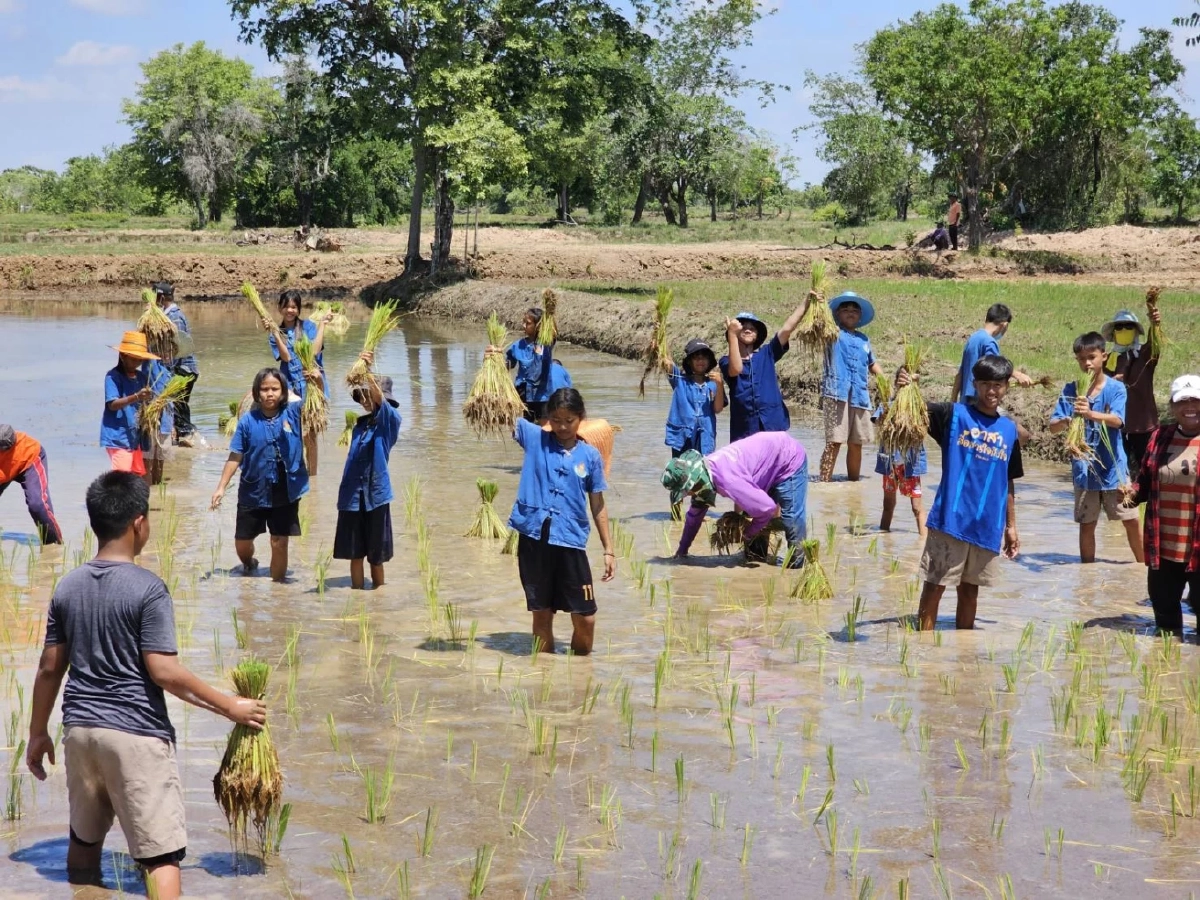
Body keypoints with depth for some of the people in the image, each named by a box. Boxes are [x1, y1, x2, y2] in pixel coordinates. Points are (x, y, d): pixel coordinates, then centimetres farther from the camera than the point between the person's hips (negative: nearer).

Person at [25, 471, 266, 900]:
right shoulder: (148, 589, -14)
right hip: (136, 734, -6)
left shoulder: (67, 587, 4)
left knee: (84, 840, 20)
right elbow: (163, 671, -18)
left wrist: (38, 732, 18)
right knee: (161, 853, -4)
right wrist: (230, 706, -10)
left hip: (80, 730, 6)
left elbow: (49, 668, 8)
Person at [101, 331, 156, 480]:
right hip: (118, 436, -8)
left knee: (138, 476, 13)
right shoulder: (113, 376, -10)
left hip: (135, 436, 8)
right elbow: (112, 404, -21)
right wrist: (136, 397, -34)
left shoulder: (142, 377, 11)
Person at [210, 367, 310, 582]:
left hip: (285, 492, -1)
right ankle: (249, 565, 47)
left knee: (279, 544, 2)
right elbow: (235, 457, -3)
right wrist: (221, 487, -6)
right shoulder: (248, 421, -7)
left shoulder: (293, 412, -7)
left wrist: (316, 382, -42)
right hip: (253, 492, 1)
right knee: (242, 542, 13)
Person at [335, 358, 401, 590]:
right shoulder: (360, 424, 12)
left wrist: (369, 373, -32)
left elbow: (380, 399, -20)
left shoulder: (390, 421, -3)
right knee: (354, 552, 5)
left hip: (376, 493, -4)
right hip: (352, 494, 4)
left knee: (376, 554, 4)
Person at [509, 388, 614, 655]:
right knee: (542, 614, 8)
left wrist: (609, 550, 6)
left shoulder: (590, 456, 5)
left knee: (585, 618, -1)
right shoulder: (535, 439, 4)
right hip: (534, 538, 0)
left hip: (571, 541, 0)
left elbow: (598, 506, 9)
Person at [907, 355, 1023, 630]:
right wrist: (904, 389, -34)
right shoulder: (954, 414, -1)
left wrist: (1011, 526, 16)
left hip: (988, 526, 4)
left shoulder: (1009, 429, 10)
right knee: (934, 587, -2)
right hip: (950, 519, -4)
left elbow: (1008, 483, 15)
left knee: (970, 589, 14)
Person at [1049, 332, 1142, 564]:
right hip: (1084, 469, 2)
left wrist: (1091, 414, -43)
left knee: (1131, 520, 5)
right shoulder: (1070, 390, -2)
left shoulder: (1116, 388, -7)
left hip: (1113, 467, -1)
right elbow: (1053, 427, -8)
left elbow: (1116, 420, -24)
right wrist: (1066, 421, -32)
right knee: (1087, 525, 9)